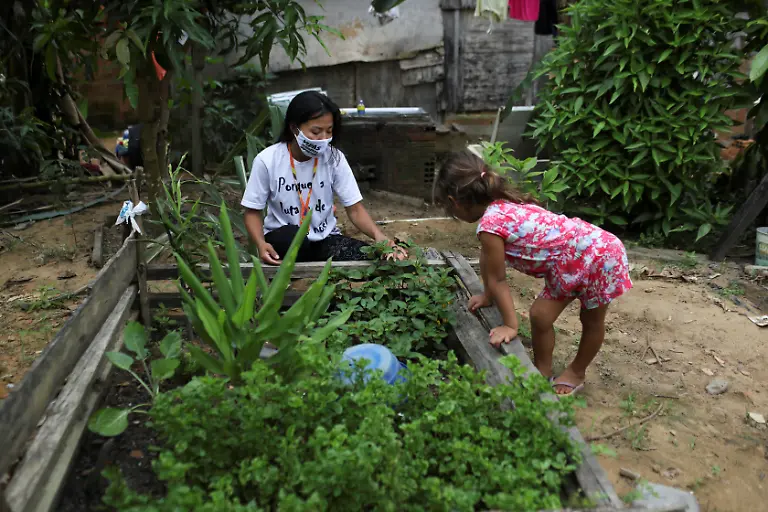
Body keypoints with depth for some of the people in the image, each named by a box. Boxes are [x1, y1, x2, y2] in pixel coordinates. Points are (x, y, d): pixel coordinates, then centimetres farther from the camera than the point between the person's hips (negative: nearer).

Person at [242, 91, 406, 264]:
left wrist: (378, 235, -28)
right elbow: (253, 212, -4)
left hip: (325, 238, 2)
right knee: (291, 236, -38)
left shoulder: (334, 157, -8)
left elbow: (355, 209, -7)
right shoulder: (267, 160, -13)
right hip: (283, 240, -2)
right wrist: (261, 244, -25)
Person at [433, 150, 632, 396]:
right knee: (540, 315, 10)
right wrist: (488, 297, 20)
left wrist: (510, 325, -9)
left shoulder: (489, 224, -26)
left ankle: (576, 373, 34)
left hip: (598, 255, -9)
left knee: (591, 320, 15)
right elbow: (489, 263, 11)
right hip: (572, 261, 9)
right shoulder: (504, 204, 1)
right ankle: (542, 373, 27)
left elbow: (497, 279, -16)